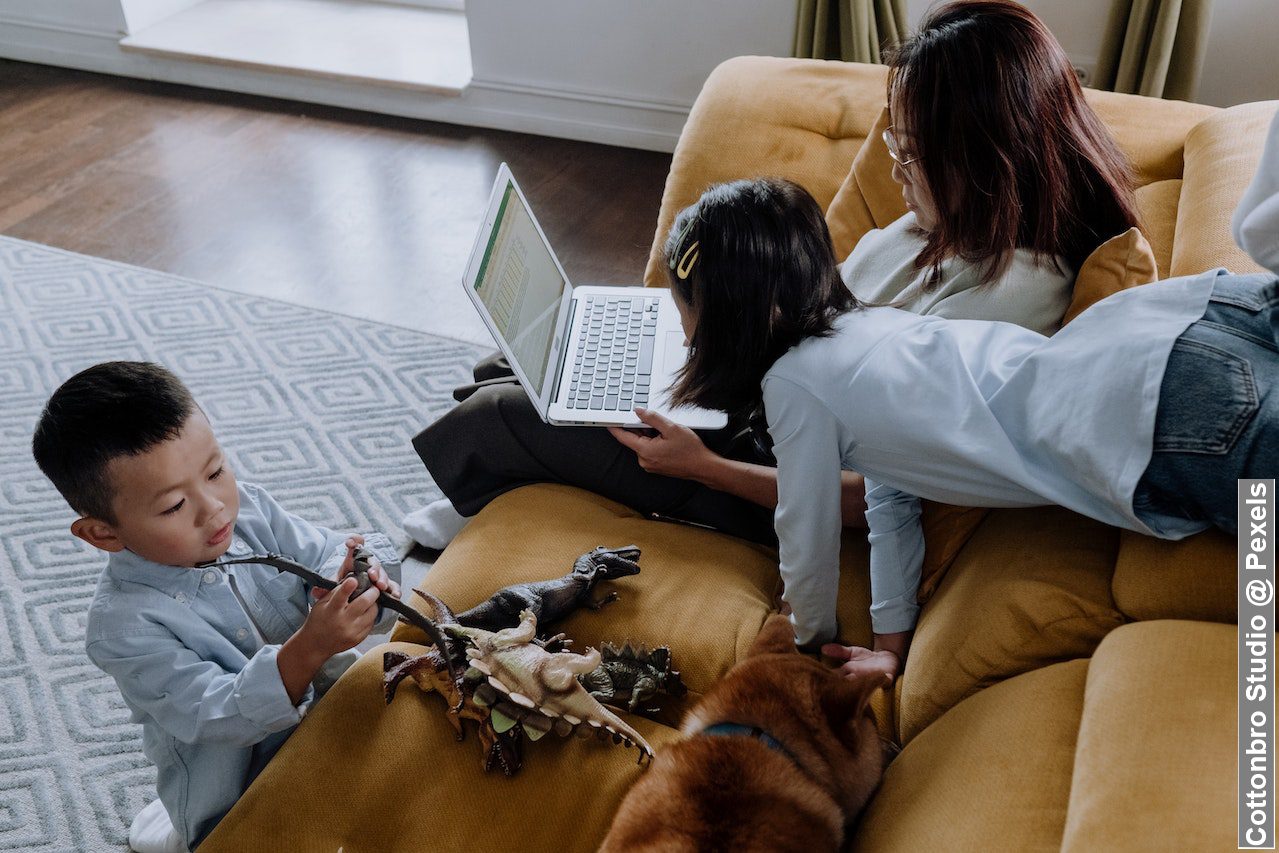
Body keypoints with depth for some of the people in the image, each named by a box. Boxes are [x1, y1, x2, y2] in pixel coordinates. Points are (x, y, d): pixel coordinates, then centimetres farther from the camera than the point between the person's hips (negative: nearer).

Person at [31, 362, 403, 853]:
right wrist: (309, 647, -44)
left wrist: (342, 578, -33)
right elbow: (222, 716, -27)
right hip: (242, 790, -5)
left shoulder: (248, 508, -9)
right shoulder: (122, 627, -23)